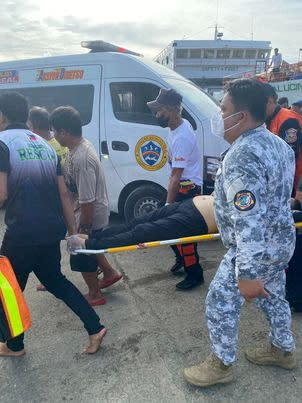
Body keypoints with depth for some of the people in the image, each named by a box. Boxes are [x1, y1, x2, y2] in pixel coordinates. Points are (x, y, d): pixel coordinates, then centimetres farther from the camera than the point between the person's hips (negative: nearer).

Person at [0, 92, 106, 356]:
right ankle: (94, 328, 24)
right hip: (52, 229, 7)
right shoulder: (44, 145, 13)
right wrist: (73, 232, 13)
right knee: (55, 280, 25)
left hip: (22, 231, -7)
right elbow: (63, 193, 10)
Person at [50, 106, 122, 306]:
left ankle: (95, 295, 33)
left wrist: (83, 228, -18)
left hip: (91, 217, -9)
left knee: (82, 258, 12)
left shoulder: (81, 159, -32)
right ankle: (110, 273, 46)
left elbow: (87, 202, -29)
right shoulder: (82, 145, -1)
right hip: (98, 214, 9)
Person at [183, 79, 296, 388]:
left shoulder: (242, 157, -27)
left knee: (219, 303, 8)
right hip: (280, 241, 10)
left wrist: (246, 274, -31)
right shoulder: (277, 143, 5)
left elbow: (247, 220, -33)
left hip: (256, 249, -9)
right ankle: (282, 350, 48)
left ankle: (221, 365, 27)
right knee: (272, 297, 27)